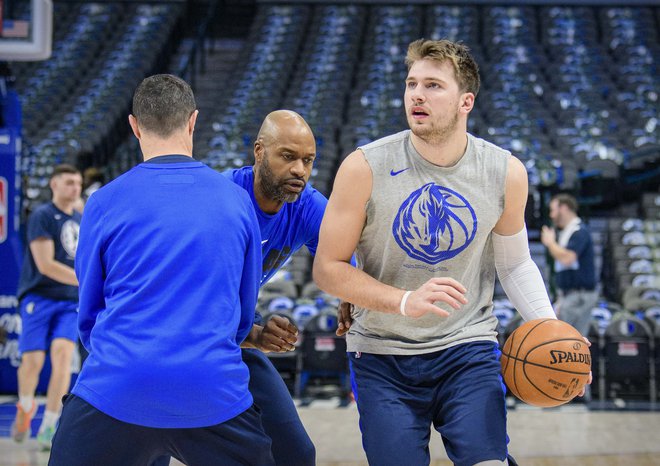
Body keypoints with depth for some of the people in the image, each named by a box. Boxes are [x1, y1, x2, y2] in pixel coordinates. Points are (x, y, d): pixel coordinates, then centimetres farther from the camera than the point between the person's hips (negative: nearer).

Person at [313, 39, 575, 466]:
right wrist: (405, 301, -23)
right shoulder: (365, 168, -13)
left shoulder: (506, 172, -5)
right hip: (382, 356, -1)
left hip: (469, 351, 1)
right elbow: (328, 268, -9)